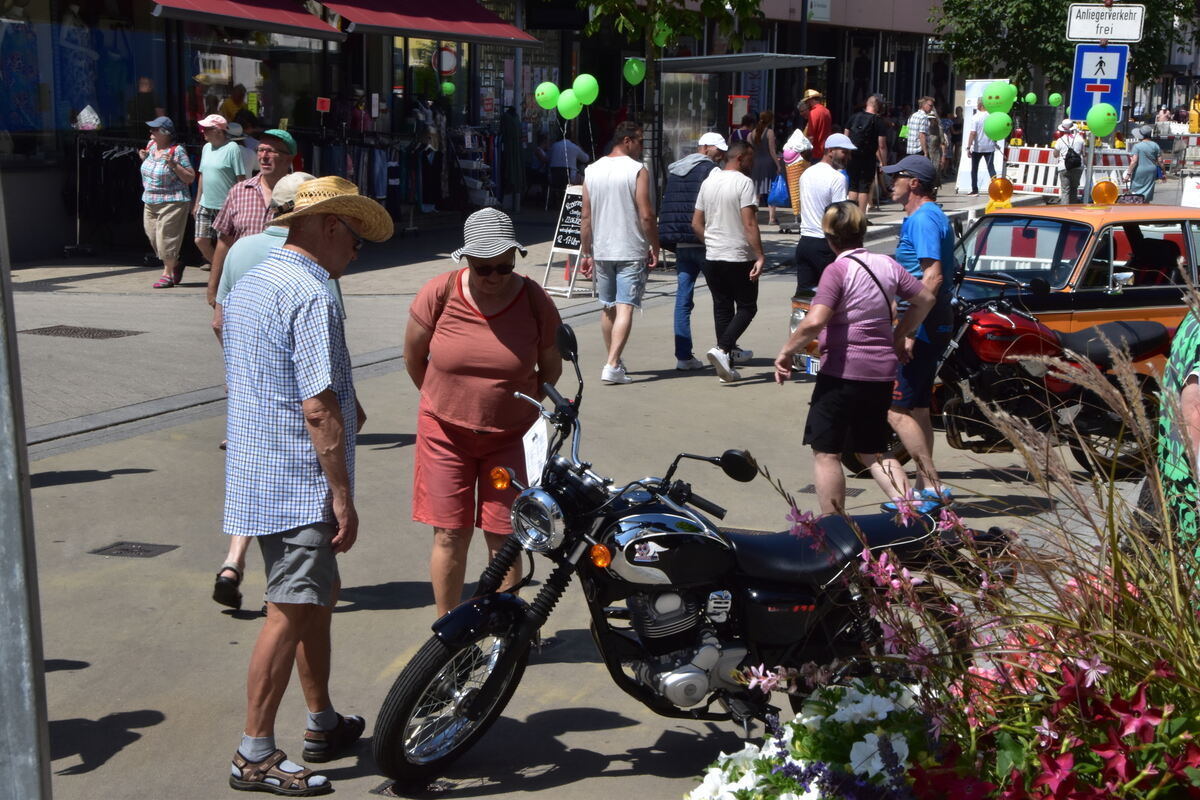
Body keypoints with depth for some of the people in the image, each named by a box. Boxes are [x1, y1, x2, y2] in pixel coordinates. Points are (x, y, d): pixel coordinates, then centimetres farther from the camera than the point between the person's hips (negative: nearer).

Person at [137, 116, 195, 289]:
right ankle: (176, 264, 30)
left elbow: (190, 178, -14)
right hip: (150, 202, 8)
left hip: (172, 202, -8)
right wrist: (144, 159, 5)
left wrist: (173, 164, -24)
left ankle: (168, 273, 6)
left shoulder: (177, 151, -13)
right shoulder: (151, 145, 8)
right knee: (152, 235, 11)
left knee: (166, 236, -6)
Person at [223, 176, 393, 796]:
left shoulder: (247, 285, 13)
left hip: (256, 476, 10)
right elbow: (318, 406, -23)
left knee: (320, 593, 19)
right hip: (299, 484, -10)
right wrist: (344, 496, -19)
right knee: (291, 612, -4)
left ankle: (323, 724, 31)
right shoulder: (311, 296, -18)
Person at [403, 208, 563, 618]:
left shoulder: (535, 302, -9)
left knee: (504, 538, 2)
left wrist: (527, 408, 10)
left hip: (510, 436, 0)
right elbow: (413, 357, 5)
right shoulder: (439, 294, -10)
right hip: (446, 431, 0)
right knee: (450, 535, 3)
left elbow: (551, 366, 7)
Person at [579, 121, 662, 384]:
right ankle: (612, 366, -17)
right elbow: (646, 215, -13)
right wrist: (655, 248, -2)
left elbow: (585, 217, 7)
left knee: (608, 308, 16)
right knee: (625, 308, -7)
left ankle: (614, 361, 27)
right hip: (632, 251, -5)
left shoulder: (592, 170, 7)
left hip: (601, 251, 5)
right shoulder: (637, 170, -9)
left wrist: (586, 253, 12)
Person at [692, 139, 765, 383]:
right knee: (747, 307, 5)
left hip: (712, 257, 6)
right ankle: (722, 349, -15)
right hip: (739, 258, -6)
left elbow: (696, 223, 12)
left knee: (722, 308, 11)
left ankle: (727, 366, 11)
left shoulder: (708, 182, 10)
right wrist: (759, 256, -18)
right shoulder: (744, 182, -11)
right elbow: (750, 224, -19)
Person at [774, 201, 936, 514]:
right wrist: (899, 335, 26)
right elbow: (925, 299, 16)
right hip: (882, 372, 7)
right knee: (874, 452, 19)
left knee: (826, 452, 4)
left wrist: (786, 352, -12)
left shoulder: (838, 270, -13)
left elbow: (814, 322, -24)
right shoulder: (886, 264, 7)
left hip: (842, 372, -7)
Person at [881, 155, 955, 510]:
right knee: (917, 409, 15)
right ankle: (923, 488, 22)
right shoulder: (931, 216, 17)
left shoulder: (922, 219, -15)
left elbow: (933, 276, -24)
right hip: (933, 328, 11)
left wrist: (910, 330, -26)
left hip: (920, 329, -11)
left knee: (896, 410, -10)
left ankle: (934, 487, -9)